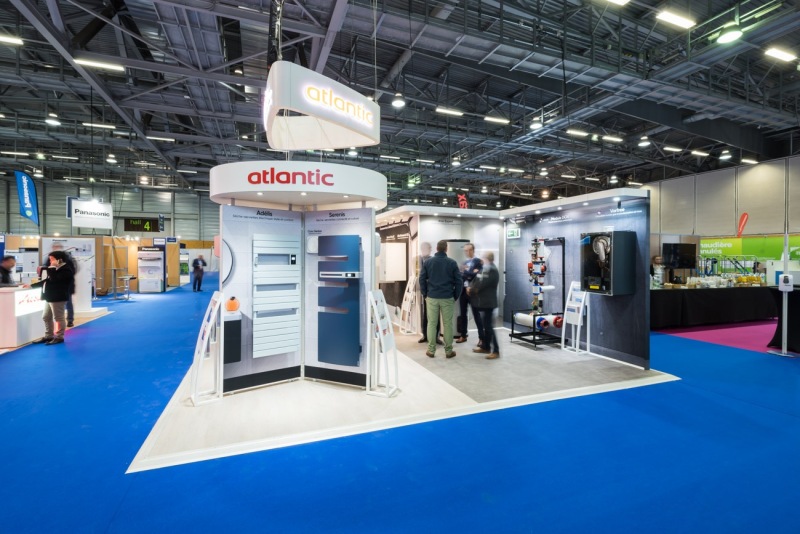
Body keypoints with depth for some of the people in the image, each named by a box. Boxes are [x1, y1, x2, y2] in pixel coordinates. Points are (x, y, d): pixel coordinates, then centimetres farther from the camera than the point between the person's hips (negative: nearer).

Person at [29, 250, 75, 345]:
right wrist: (32, 285, 23)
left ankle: (59, 337, 5)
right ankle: (48, 336, 26)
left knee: (58, 318, -3)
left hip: (58, 298, -11)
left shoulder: (66, 270, -14)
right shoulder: (57, 269, 19)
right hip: (50, 297, 11)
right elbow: (47, 281, 26)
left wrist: (51, 269, -15)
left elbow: (53, 279, -24)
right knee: (46, 317, 16)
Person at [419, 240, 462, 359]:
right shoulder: (452, 263, -2)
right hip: (447, 298, -1)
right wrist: (456, 296, 8)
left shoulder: (428, 262, 1)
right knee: (448, 324, 7)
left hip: (432, 297, 1)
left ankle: (431, 350, 11)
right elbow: (458, 281, -2)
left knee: (432, 323, 7)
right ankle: (448, 351, 13)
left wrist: (425, 295, 9)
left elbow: (422, 279, 1)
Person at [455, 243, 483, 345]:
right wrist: (471, 274, -11)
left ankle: (481, 338, 4)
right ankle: (463, 335, 20)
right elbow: (461, 275, 7)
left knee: (476, 314, -2)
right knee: (463, 313, 10)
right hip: (463, 290, 6)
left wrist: (466, 272, -10)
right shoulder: (464, 263, 17)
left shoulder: (478, 261, -1)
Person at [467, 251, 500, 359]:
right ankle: (486, 347, 26)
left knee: (488, 326, -7)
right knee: (484, 325, 15)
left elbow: (481, 285, -20)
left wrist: (471, 290, -5)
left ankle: (495, 351, -2)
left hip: (488, 303, -9)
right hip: (481, 302, 9)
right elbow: (475, 281, 12)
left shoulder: (493, 271, -15)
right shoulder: (483, 270, 14)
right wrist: (470, 287, -8)